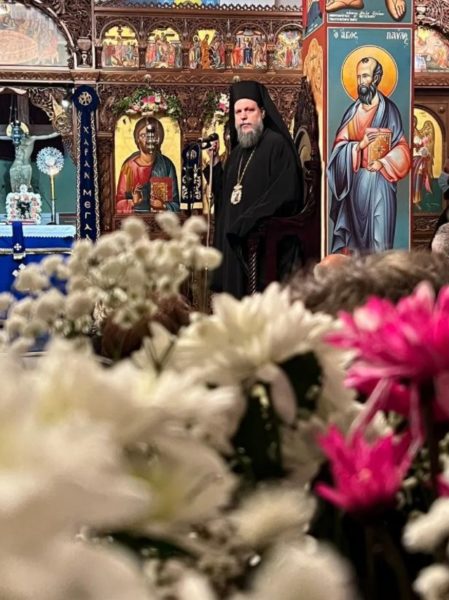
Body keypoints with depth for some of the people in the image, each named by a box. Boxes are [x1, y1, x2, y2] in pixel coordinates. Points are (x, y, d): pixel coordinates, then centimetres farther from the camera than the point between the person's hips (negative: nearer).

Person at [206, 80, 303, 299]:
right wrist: (215, 165, 7)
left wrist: (246, 223, -17)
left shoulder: (276, 144, -6)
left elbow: (283, 194, -16)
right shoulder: (237, 152, 18)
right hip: (235, 245, 8)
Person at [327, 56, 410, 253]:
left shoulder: (389, 109, -1)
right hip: (355, 182, 4)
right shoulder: (352, 111, 10)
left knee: (378, 239, -5)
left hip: (379, 182, -3)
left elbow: (401, 148, -2)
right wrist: (359, 145, -13)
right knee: (353, 236, 5)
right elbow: (339, 146, 5)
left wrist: (382, 163, -18)